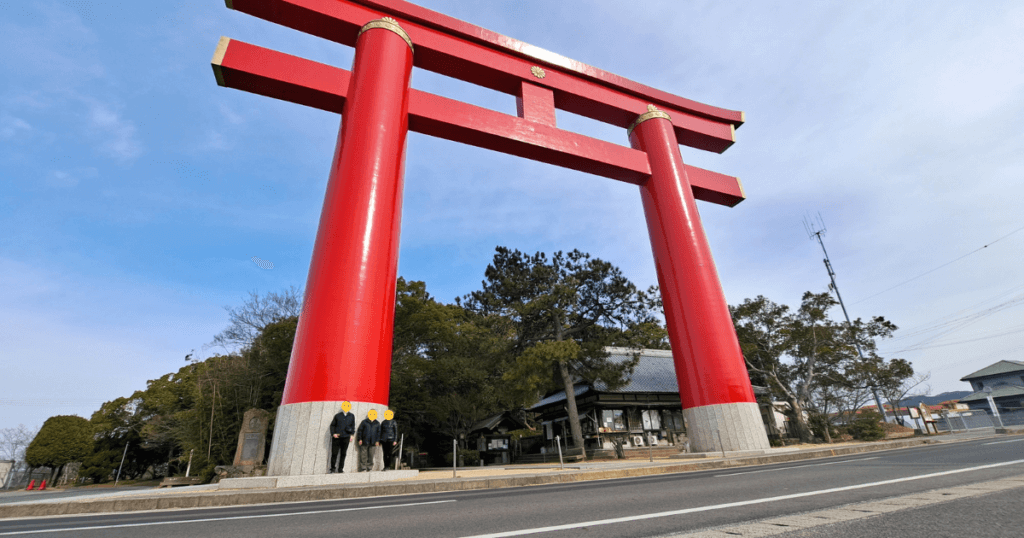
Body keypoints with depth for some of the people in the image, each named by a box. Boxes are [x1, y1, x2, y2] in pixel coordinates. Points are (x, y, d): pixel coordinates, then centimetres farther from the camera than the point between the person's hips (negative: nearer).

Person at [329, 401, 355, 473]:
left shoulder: (352, 416, 10)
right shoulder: (337, 416, 7)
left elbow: (353, 426, 14)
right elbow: (332, 425, 9)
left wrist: (352, 435, 7)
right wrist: (333, 433, -3)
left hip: (346, 437, 1)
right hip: (336, 437, -1)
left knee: (343, 454, 3)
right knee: (334, 453, 1)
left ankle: (340, 468, 11)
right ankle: (332, 468, 14)